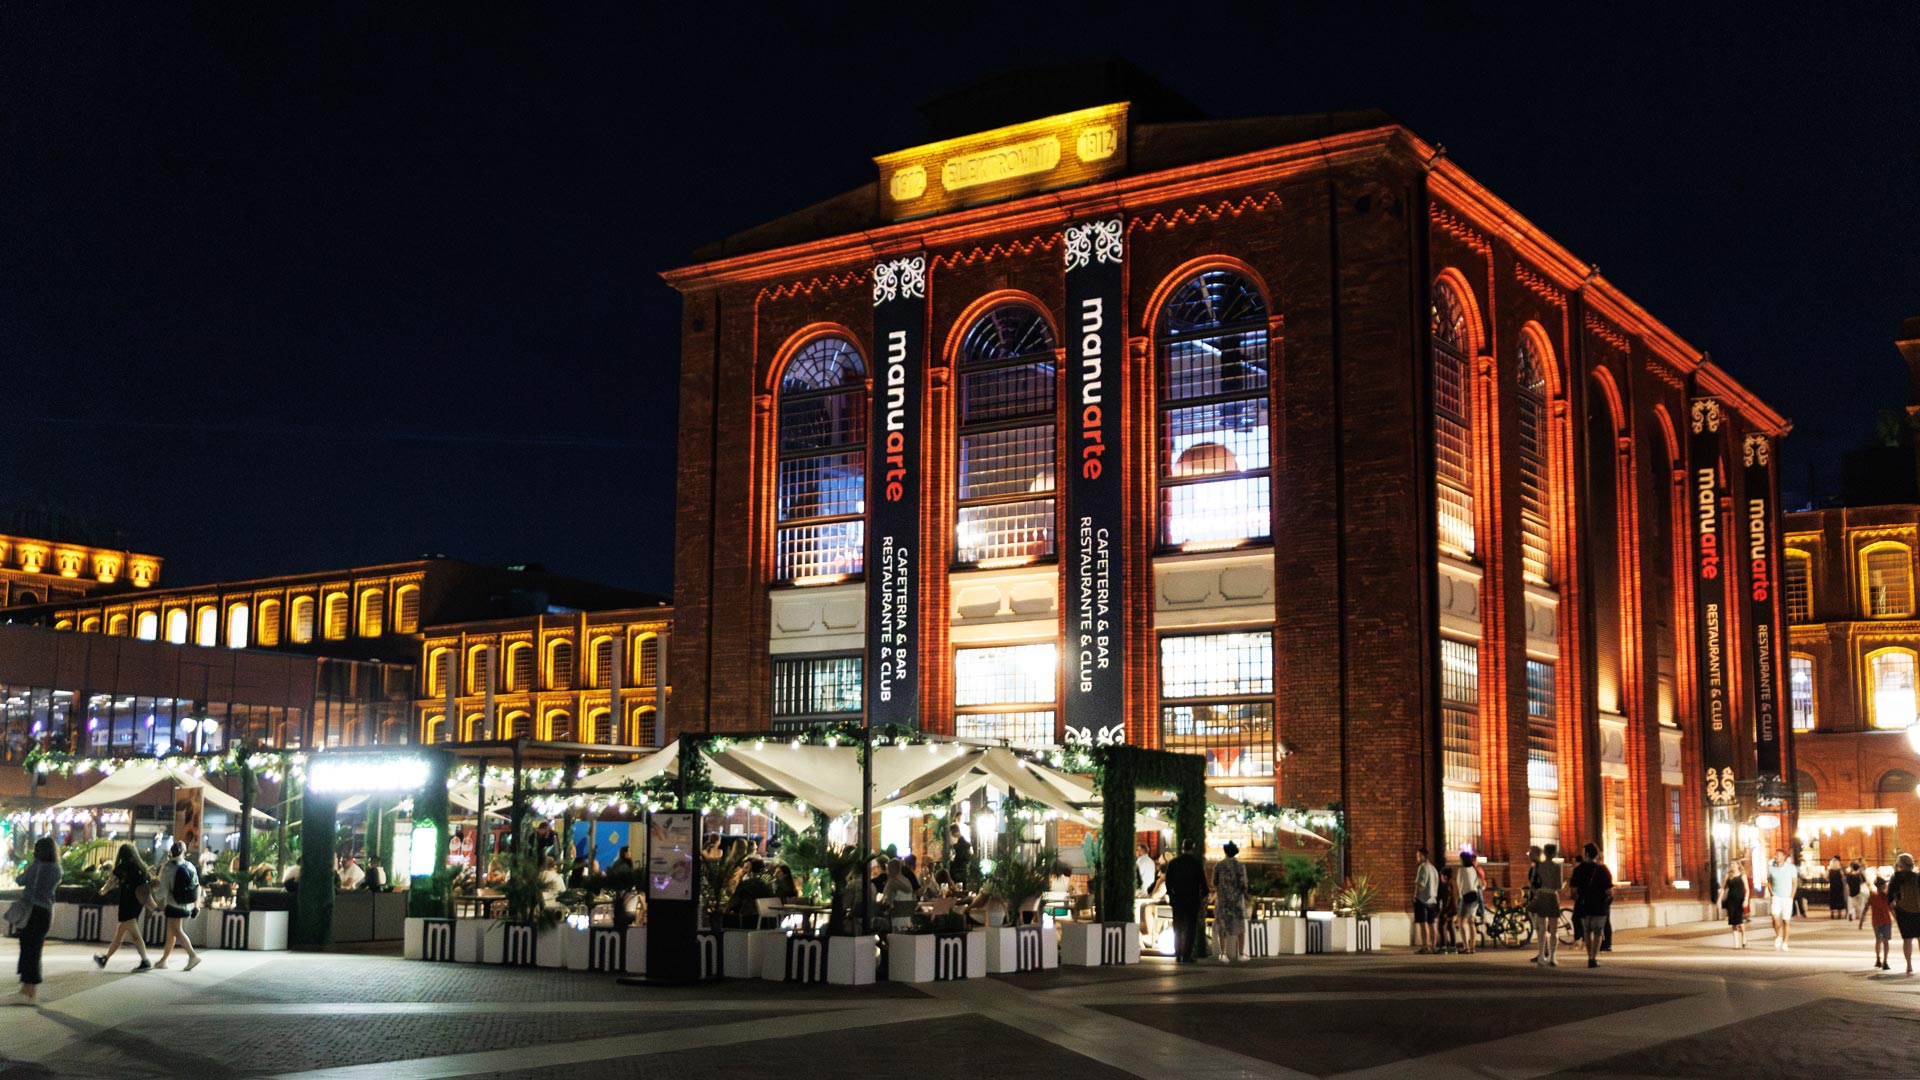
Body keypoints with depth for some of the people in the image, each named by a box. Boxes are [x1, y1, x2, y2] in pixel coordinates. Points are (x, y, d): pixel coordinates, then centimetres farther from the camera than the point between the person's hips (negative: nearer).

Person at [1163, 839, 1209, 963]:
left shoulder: (1173, 862, 4)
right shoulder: (1197, 862, -3)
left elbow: (1168, 881, 6)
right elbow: (1202, 880, -5)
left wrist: (1170, 895, 14)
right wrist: (1204, 896, 1)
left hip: (1177, 898, 2)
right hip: (1193, 899, -2)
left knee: (1178, 928, 9)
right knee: (1191, 927, 1)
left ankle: (1178, 956, 5)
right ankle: (1187, 956, -5)